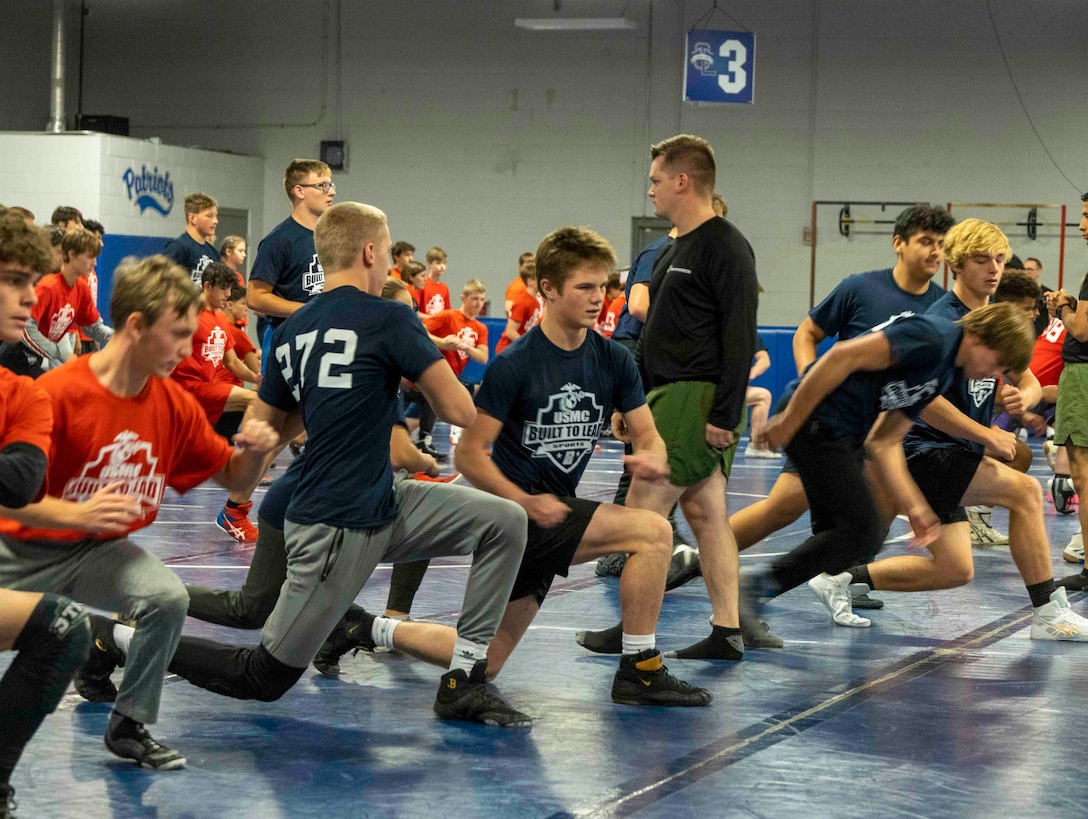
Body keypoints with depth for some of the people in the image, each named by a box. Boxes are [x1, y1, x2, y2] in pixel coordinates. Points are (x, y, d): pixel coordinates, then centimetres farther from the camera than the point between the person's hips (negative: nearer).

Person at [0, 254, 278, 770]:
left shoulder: (175, 404, -4)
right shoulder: (59, 393, -22)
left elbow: (233, 477, 7)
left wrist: (255, 451, -16)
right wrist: (78, 515, -40)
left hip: (101, 551, 4)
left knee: (168, 598, -25)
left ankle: (129, 726, -4)